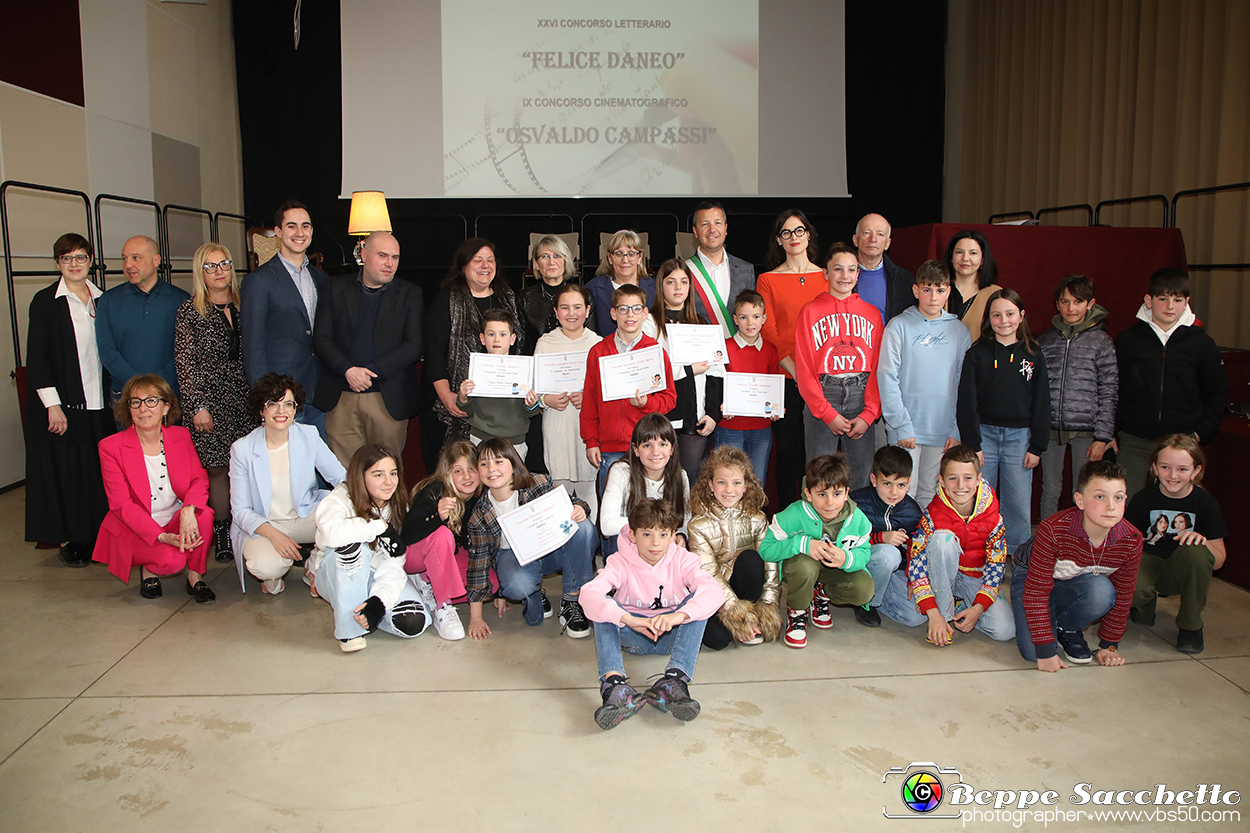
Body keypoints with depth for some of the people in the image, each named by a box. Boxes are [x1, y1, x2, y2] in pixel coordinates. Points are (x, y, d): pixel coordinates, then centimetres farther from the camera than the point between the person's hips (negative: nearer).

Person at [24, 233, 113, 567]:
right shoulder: (45, 301, -4)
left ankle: (96, 536, 17)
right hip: (62, 402, -4)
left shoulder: (101, 299, 9)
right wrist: (53, 405, -13)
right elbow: (37, 357, -7)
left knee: (98, 471, 6)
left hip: (98, 402, 4)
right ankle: (68, 541, 13)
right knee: (64, 469, 2)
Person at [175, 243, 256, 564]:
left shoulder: (243, 306, 10)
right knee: (217, 469, 0)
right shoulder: (190, 310, 0)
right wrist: (197, 406, -9)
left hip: (244, 397, 3)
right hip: (209, 397, -3)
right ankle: (221, 535, 12)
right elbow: (184, 362, -3)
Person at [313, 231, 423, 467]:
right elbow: (321, 338, 5)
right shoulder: (336, 288, 10)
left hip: (389, 400, -1)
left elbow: (415, 345, -3)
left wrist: (372, 371, -12)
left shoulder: (410, 294, 6)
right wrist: (347, 369, -12)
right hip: (340, 399, 1)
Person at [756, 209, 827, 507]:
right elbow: (768, 332, 0)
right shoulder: (768, 280, 6)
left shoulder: (827, 277, 11)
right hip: (784, 379, -2)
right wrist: (794, 369, -12)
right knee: (789, 449, 1)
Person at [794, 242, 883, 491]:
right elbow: (804, 370, -1)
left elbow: (879, 368, 7)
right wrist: (828, 414, -7)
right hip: (822, 398, -2)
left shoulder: (872, 313, 11)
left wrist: (869, 414, -4)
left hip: (862, 398, 2)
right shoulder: (810, 311, 4)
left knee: (861, 478, 3)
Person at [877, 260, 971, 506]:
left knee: (930, 495, 11)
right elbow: (887, 379, -7)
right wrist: (902, 426, -12)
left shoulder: (959, 331, 8)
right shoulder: (899, 326, -3)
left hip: (943, 431, 3)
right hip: (905, 430, -3)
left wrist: (957, 429, 1)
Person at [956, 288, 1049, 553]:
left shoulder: (1033, 356, 5)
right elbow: (966, 402, -2)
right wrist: (972, 444, -7)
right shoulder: (976, 354, 1)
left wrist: (1037, 446, 2)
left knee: (1018, 504, 3)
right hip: (984, 433, -1)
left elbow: (1041, 404, 7)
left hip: (1019, 436, 1)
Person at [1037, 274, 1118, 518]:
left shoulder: (1101, 341, 0)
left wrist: (1102, 437, -6)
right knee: (1050, 489, 10)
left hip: (1085, 430, -2)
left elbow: (1109, 392, -1)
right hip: (1050, 429, 2)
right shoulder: (1045, 340, 7)